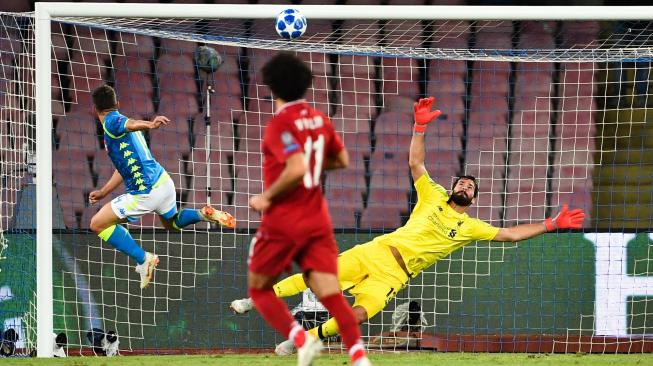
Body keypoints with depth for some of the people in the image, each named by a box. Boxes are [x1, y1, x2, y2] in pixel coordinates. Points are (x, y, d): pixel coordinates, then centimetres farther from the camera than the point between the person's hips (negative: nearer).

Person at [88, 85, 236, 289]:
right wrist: (103, 192, 35)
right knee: (171, 222, 35)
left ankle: (143, 259, -8)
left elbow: (130, 124, -36)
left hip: (146, 192, -9)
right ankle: (203, 214, 8)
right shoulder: (120, 123, 19)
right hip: (163, 180, 9)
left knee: (98, 224, -1)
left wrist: (149, 125, -58)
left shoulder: (111, 122, -10)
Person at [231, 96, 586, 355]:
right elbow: (415, 162, 5)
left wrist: (551, 225, 0)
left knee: (360, 314, -25)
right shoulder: (433, 196, 12)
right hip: (379, 250, 1)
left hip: (394, 274, -1)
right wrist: (420, 127, -8)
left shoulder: (470, 227, 11)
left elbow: (509, 233, 8)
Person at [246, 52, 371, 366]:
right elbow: (342, 160, 20)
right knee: (331, 295, -2)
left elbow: (296, 170, -28)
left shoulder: (280, 124, -15)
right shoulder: (320, 120, 7)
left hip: (283, 222, -6)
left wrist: (266, 197, -15)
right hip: (317, 220, 6)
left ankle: (301, 339, -9)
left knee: (259, 290, 12)